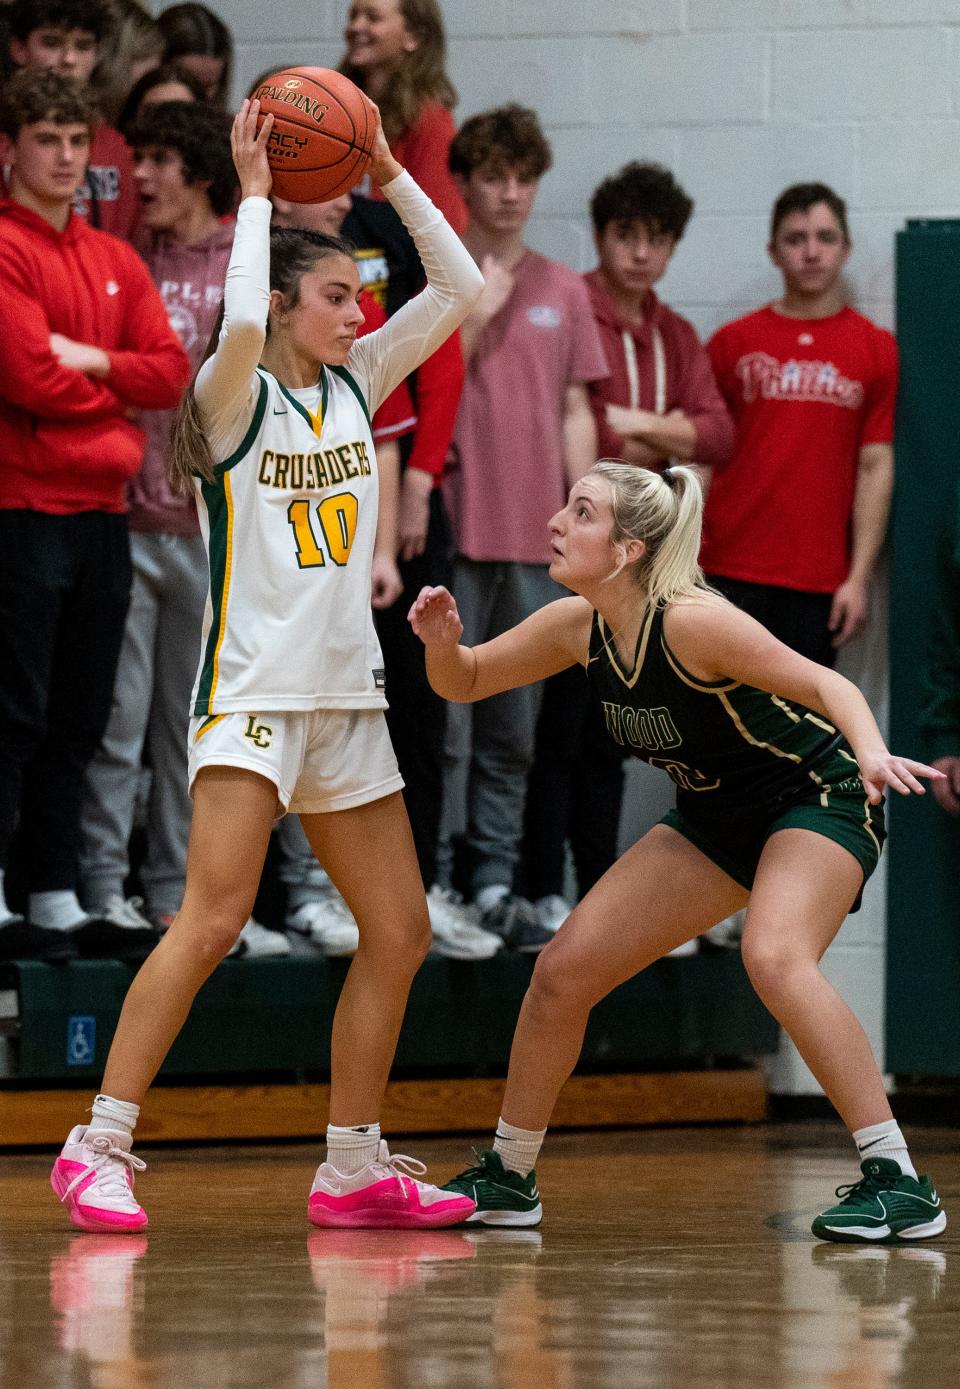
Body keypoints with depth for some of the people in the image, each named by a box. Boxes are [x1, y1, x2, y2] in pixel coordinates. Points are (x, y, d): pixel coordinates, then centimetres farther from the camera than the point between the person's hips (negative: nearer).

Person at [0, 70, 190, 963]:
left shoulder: (116, 262, 15)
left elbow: (171, 373, 7)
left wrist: (87, 361, -9)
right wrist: (115, 395, -1)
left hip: (100, 511, 7)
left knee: (76, 720, 10)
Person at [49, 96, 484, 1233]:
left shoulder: (354, 383, 11)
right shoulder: (234, 399, -7)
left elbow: (459, 290, 11)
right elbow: (240, 325, -30)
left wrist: (389, 176, 2)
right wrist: (254, 196, -19)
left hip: (345, 693, 7)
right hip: (253, 687, -7)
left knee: (399, 932, 7)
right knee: (214, 918, -19)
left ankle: (353, 1170, 15)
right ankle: (97, 1149, -17)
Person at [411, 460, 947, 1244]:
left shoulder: (691, 622, -28)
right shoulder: (579, 628, -7)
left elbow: (827, 686, -27)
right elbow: (466, 682, 5)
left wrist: (871, 752, -47)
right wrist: (443, 643, -18)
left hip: (820, 799, -8)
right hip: (718, 820, 8)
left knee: (774, 958, -34)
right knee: (564, 970, 2)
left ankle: (899, 1184, -30)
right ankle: (507, 1179, 19)